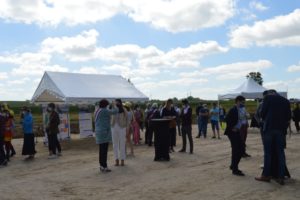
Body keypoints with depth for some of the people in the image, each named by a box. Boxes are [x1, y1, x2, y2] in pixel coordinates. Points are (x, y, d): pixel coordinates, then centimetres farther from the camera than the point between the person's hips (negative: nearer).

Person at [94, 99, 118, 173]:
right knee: (104, 150, -5)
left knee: (102, 150, 14)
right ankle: (104, 167, -2)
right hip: (104, 132, -10)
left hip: (99, 132, 10)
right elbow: (115, 111, -12)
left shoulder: (97, 111, 13)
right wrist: (114, 105, 5)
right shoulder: (104, 111, -15)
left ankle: (102, 166, 20)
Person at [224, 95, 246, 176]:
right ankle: (235, 170, 7)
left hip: (237, 132, 9)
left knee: (241, 149, 11)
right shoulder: (233, 110, -15)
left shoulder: (239, 110, 12)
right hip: (233, 132, -9)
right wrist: (232, 128, -18)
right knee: (236, 150, -4)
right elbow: (227, 119, -24)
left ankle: (233, 166, 26)